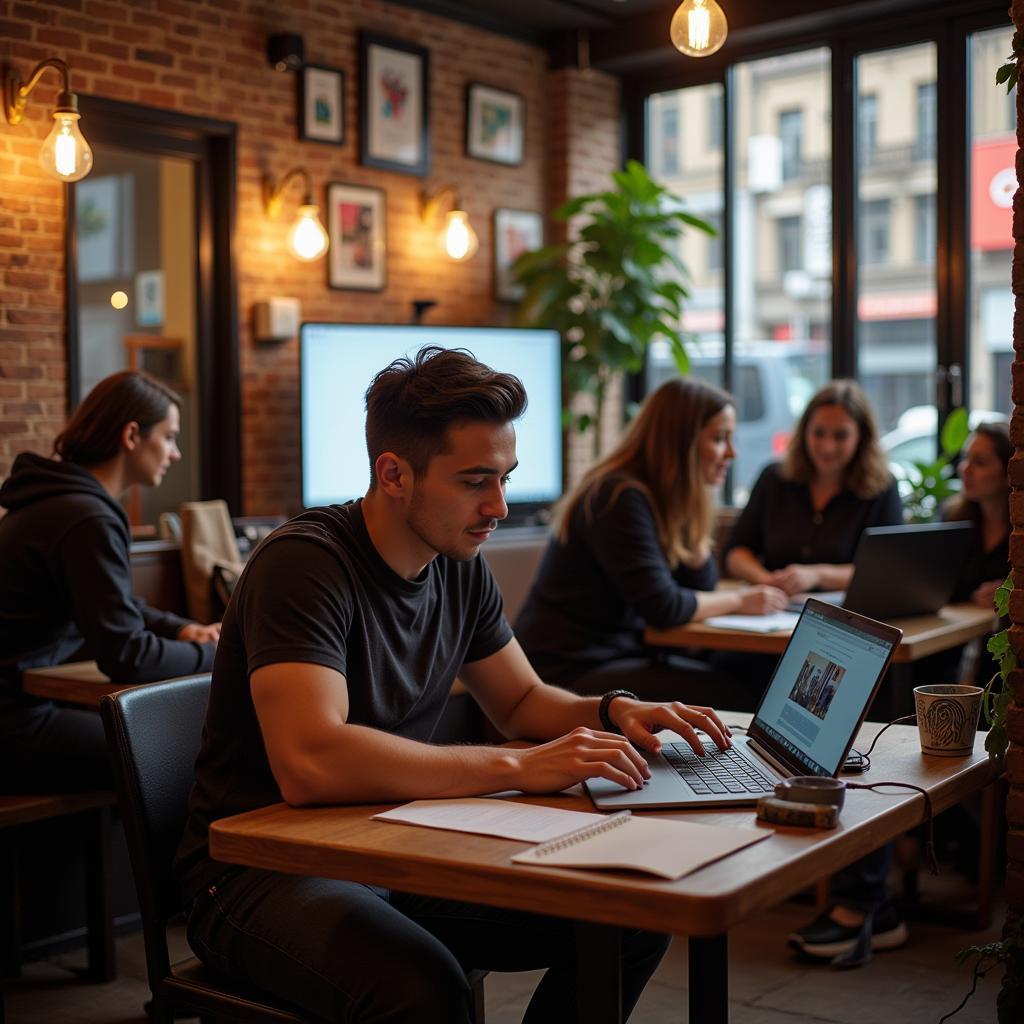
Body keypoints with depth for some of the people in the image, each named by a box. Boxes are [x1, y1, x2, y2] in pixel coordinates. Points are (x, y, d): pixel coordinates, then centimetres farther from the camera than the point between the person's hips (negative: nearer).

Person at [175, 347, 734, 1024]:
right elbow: (308, 764, -35)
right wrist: (517, 767, -33)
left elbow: (522, 700, 17)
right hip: (265, 873, -7)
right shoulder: (303, 563, -21)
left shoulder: (462, 567, 3)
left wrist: (613, 713, -5)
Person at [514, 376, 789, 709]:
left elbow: (701, 586, 11)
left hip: (620, 652, 9)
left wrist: (693, 521, 1)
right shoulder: (620, 497, -18)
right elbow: (661, 606, -22)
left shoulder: (665, 497, 10)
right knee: (730, 699, -21)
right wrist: (738, 600, -8)